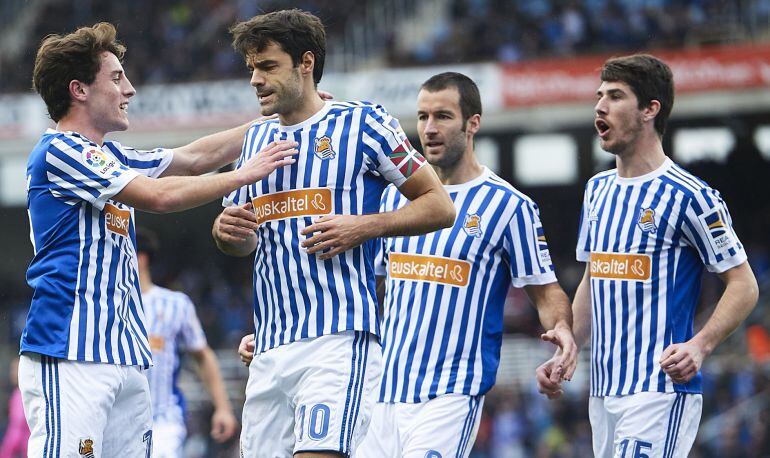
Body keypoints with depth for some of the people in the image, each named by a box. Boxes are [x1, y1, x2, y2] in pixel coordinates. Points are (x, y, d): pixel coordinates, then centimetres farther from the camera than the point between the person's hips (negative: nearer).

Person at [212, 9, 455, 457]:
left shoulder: (362, 122, 0)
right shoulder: (256, 139, 18)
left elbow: (440, 206, 2)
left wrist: (364, 227, -12)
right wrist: (226, 230, 4)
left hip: (338, 339, -6)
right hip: (269, 349, 6)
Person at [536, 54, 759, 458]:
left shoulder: (688, 196, -9)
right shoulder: (598, 190, 15)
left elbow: (744, 285, -8)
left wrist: (699, 346, -22)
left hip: (661, 390, -8)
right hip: (603, 390, 8)